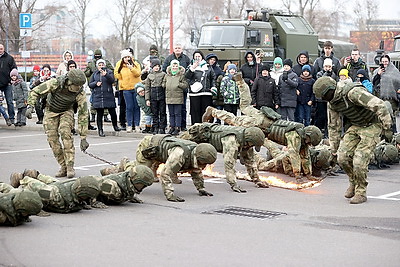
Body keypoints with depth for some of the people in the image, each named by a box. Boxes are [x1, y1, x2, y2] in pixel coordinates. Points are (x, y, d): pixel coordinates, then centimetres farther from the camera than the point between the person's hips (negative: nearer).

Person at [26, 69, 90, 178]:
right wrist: (30, 106, -36)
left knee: (65, 132, -27)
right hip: (51, 111, 1)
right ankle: (63, 167, 2)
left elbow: (83, 115, -23)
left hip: (66, 111, -1)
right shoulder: (55, 83, -32)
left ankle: (70, 166, -22)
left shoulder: (80, 94, -27)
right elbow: (35, 92, -20)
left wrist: (83, 138, -24)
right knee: (52, 138, -10)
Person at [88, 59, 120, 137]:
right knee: (99, 114, 1)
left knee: (113, 112, 1)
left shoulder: (109, 72, 4)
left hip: (109, 96, -1)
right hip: (97, 97, 1)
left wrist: (106, 75, -29)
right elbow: (90, 84, 14)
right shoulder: (95, 74, 13)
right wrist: (96, 83, -6)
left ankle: (115, 126, 25)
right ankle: (100, 130, 8)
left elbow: (112, 80, -13)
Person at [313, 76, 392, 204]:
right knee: (343, 157, -6)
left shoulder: (352, 92, -27)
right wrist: (334, 146, 18)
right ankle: (353, 182, 19)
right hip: (355, 126, 7)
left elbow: (378, 105, -32)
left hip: (371, 126, -7)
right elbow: (334, 125, 15)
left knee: (359, 161, -15)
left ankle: (361, 192, 3)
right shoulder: (332, 103, 1)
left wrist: (387, 123, -31)